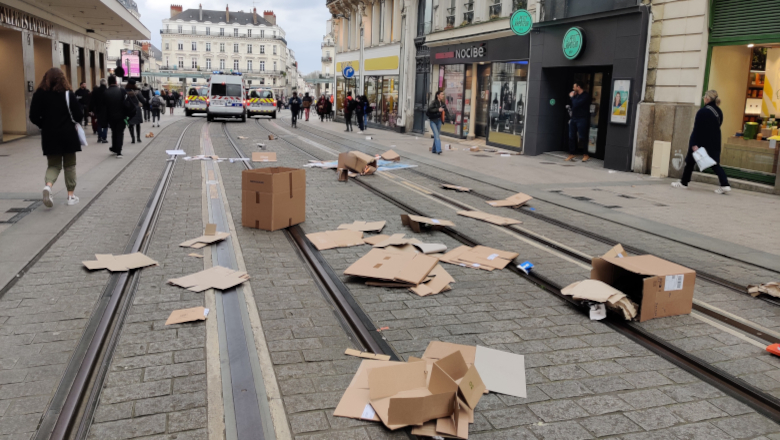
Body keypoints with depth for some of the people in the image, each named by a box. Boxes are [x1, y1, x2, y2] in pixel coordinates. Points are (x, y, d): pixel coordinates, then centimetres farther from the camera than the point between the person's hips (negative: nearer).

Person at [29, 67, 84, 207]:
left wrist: (45, 126, 14)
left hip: (49, 136, 2)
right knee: (69, 165, 11)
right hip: (68, 135, -2)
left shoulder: (39, 94, -1)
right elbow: (79, 115, -9)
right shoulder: (68, 94, -6)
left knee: (54, 165, 13)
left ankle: (48, 185, -16)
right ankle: (71, 195, 14)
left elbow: (34, 117, -3)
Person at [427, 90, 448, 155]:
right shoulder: (434, 102, -11)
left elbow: (445, 110, 19)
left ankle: (434, 150, 19)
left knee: (437, 135, 9)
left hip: (439, 121, 6)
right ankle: (438, 149, -21)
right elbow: (429, 109, -22)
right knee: (436, 134, -14)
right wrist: (438, 110, -28)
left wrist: (445, 115, -1)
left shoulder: (443, 103, 7)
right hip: (433, 121, -6)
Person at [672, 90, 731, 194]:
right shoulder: (719, 112, 6)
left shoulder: (702, 111, -16)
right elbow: (719, 125, 13)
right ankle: (725, 184, -7)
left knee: (690, 161, 11)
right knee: (715, 164, 7)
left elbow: (697, 129, -18)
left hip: (702, 141, -6)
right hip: (714, 142, 6)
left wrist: (694, 144, -18)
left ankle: (684, 183, 21)